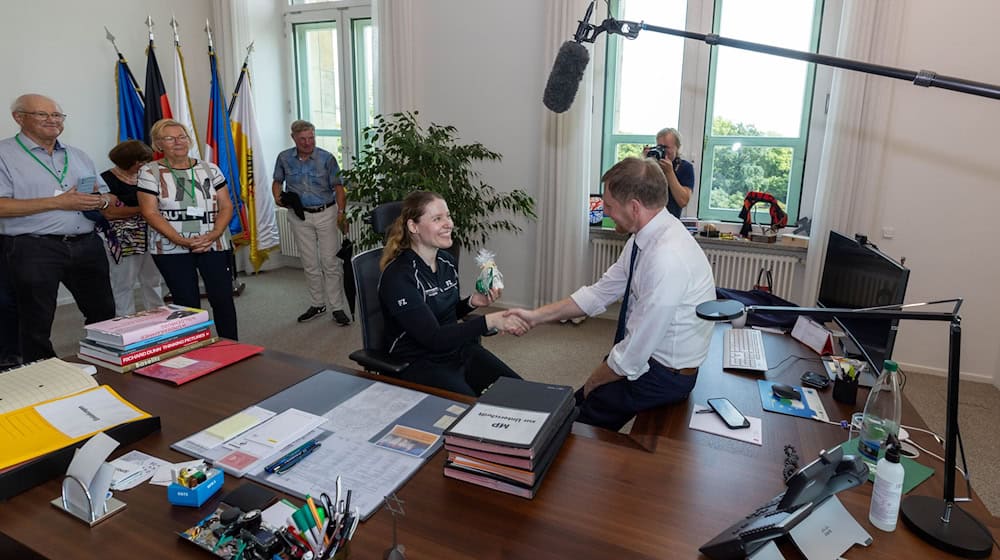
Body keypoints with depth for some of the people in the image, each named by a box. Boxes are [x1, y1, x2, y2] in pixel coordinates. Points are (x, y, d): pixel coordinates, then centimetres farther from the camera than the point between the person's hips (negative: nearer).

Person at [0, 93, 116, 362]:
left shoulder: (78, 156, 18)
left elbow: (109, 197, 19)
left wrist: (100, 201, -5)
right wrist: (58, 202, -17)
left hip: (87, 245, 5)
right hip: (34, 248, -5)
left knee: (104, 314, 11)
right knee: (37, 325, 4)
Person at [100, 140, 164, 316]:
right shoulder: (107, 179, -7)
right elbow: (109, 212, -16)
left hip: (149, 237, 6)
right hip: (124, 240, -6)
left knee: (153, 281, 11)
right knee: (124, 285, 0)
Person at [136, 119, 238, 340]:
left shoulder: (210, 169, 8)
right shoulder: (149, 172, 1)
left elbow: (226, 206, 5)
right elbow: (150, 213, -5)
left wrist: (213, 234, -12)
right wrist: (182, 240, -16)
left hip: (214, 245, 2)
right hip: (172, 249, -1)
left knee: (223, 298, -3)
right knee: (187, 303, 1)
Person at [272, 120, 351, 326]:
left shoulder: (326, 158, -8)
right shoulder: (284, 158, 0)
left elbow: (338, 187, -5)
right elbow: (277, 181, 13)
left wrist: (341, 213, -14)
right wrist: (278, 197, -8)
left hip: (326, 214, -3)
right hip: (299, 216, 3)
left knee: (330, 262, -3)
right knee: (310, 264, 11)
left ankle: (338, 308, 4)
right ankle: (317, 304, 24)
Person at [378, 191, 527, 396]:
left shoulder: (447, 261, 3)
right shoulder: (398, 276, -20)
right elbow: (433, 338, -26)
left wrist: (472, 302, -2)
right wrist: (489, 321, -32)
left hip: (459, 350, 7)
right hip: (419, 363, -6)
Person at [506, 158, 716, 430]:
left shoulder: (667, 257, -32)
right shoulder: (646, 237, -4)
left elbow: (635, 353, -27)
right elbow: (600, 293, 4)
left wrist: (594, 381, -9)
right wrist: (537, 315, 1)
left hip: (664, 376, -8)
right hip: (641, 352, 8)